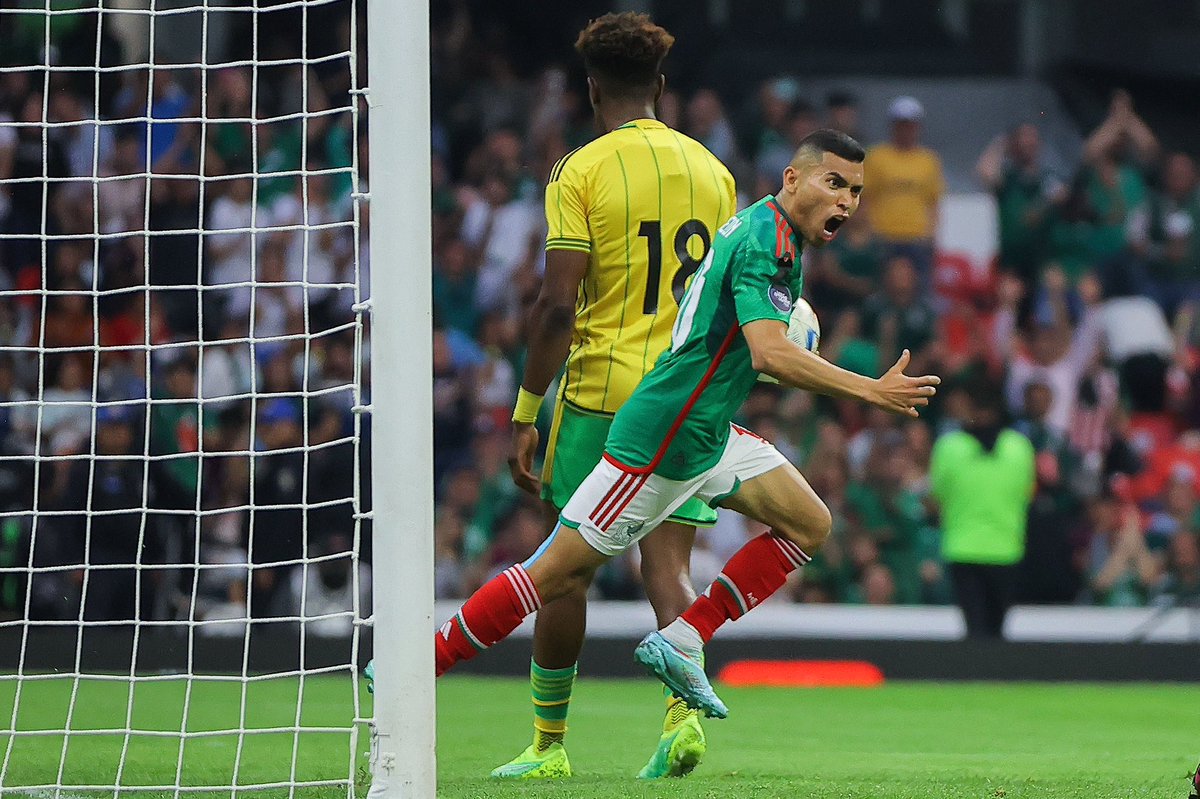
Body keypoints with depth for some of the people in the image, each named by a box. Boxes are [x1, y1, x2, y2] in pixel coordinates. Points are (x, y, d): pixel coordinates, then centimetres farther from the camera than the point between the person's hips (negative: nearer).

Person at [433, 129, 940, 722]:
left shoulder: (761, 228, 12)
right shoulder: (765, 242, -20)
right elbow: (771, 355, -32)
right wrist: (873, 392, -29)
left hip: (709, 433, 10)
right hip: (662, 438, -10)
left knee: (809, 522, 4)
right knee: (561, 572, -6)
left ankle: (682, 640, 2)